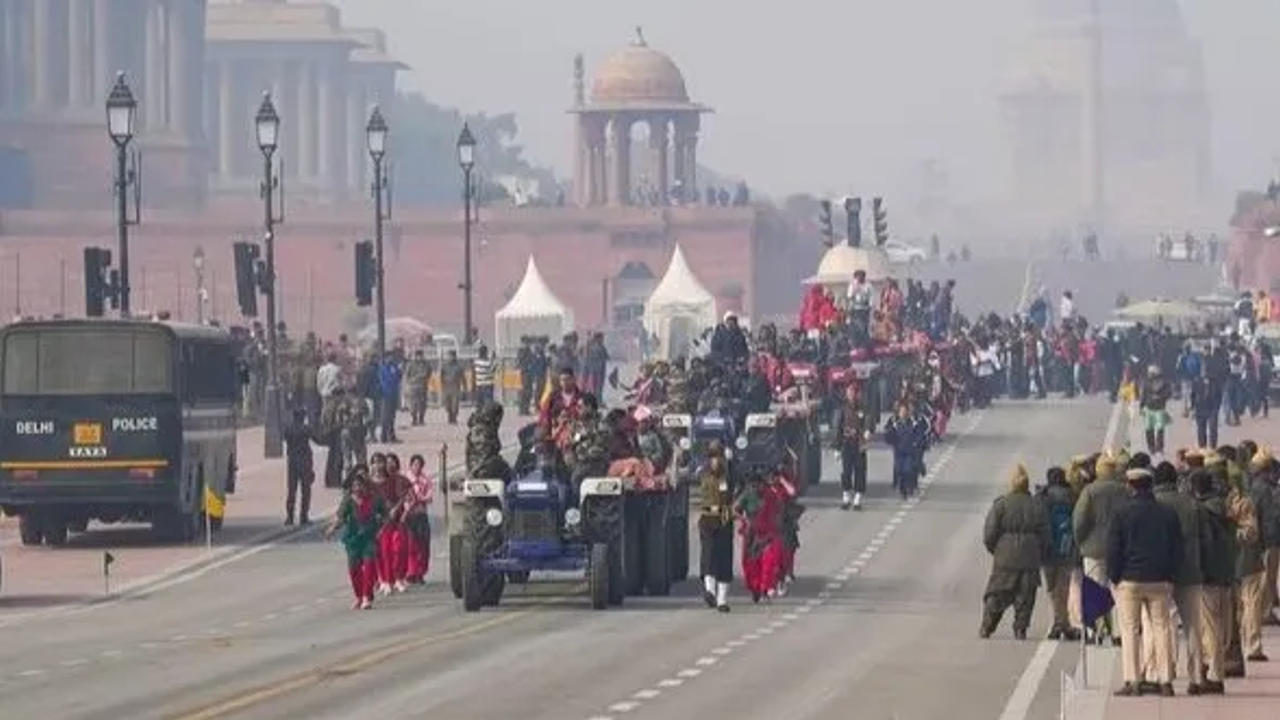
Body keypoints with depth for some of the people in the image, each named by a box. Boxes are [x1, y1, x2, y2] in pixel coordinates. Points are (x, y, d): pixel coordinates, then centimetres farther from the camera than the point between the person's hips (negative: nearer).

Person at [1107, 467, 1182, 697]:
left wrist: (1114, 576, 4)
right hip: (1160, 582, 3)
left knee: (1129, 631, 1)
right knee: (1161, 629, 6)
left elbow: (1113, 549, -5)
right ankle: (1165, 681, 2)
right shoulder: (1168, 514, 6)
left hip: (1130, 580, -3)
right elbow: (1178, 549, 9)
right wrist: (1171, 576, 15)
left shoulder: (1122, 514, -4)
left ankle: (1132, 681, -4)